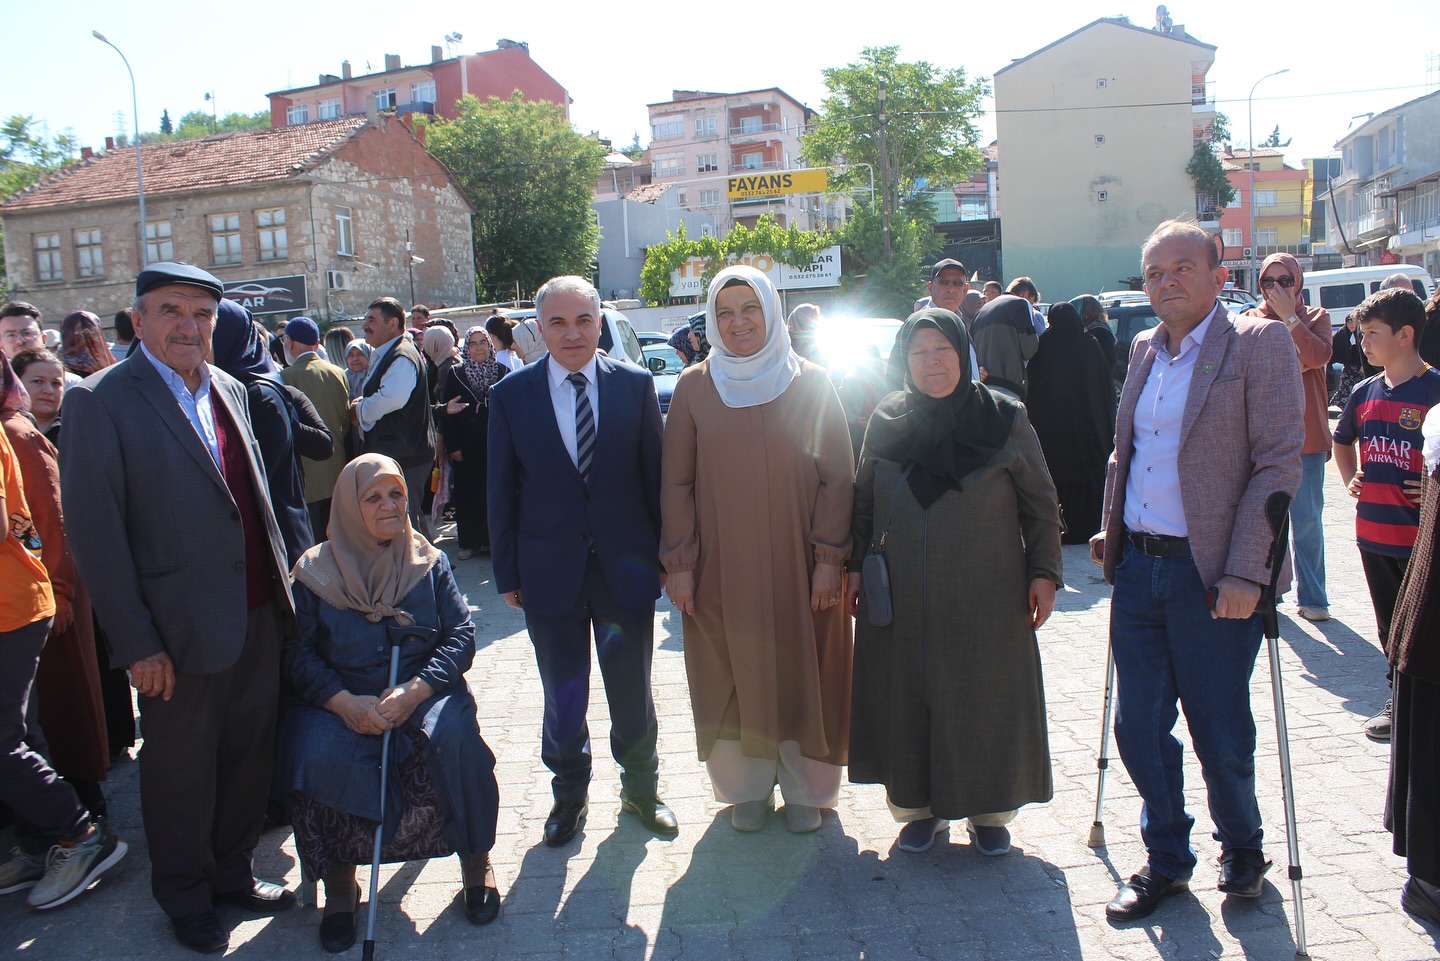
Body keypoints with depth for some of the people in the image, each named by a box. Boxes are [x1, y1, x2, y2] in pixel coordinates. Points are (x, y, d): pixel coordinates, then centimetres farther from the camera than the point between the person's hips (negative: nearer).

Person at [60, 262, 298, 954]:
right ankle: (186, 898, 35)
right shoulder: (99, 402, -11)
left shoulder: (228, 390, 9)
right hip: (181, 633, -6)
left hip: (258, 617, 6)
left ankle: (232, 873, 39)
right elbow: (94, 533, -13)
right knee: (181, 774, 12)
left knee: (248, 758, 18)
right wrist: (136, 642, -15)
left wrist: (282, 578, 12)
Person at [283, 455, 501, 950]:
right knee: (317, 756, -30)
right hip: (342, 703, 0)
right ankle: (339, 880, -7)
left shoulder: (430, 563, 7)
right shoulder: (315, 572, 4)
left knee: (454, 738, -31)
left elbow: (461, 635, 0)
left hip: (424, 697, 0)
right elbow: (298, 653, -2)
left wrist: (414, 690, -17)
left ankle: (476, 858, -8)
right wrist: (345, 702, -19)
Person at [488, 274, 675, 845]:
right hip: (550, 572, 0)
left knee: (633, 693, 14)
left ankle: (640, 789, 37)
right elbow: (501, 491, 1)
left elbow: (656, 475, 0)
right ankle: (569, 794, 37)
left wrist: (665, 554, 0)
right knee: (562, 698, 14)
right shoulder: (511, 395, -2)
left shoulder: (636, 386, -3)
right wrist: (506, 573, 2)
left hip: (626, 567, 0)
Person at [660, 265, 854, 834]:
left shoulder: (812, 384, -1)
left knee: (802, 673, 9)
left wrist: (830, 557, -8)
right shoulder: (694, 387, 1)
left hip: (798, 564, 0)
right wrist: (679, 564, -4)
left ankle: (805, 787, 28)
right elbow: (676, 482, 1)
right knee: (733, 675, 9)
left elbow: (838, 476, -2)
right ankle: (748, 787, 28)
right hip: (722, 567, 1)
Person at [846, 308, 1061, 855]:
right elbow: (864, 503, 12)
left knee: (987, 699, 6)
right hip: (903, 600, 2)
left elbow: (1041, 507, 3)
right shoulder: (886, 421, 3)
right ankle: (920, 806, 24)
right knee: (908, 701, 7)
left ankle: (990, 810, 25)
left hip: (985, 597, -1)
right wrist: (856, 568, 7)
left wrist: (1044, 573, -3)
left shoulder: (1005, 419, -1)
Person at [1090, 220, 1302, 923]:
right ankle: (1166, 859, 32)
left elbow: (1280, 464, -13)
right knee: (1139, 727, 12)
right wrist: (1111, 530, 12)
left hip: (1211, 576, -5)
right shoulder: (1143, 350, 12)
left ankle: (1243, 850, 35)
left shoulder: (1260, 343, -7)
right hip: (1138, 568, 6)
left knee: (1220, 734, 8)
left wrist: (1245, 573, -18)